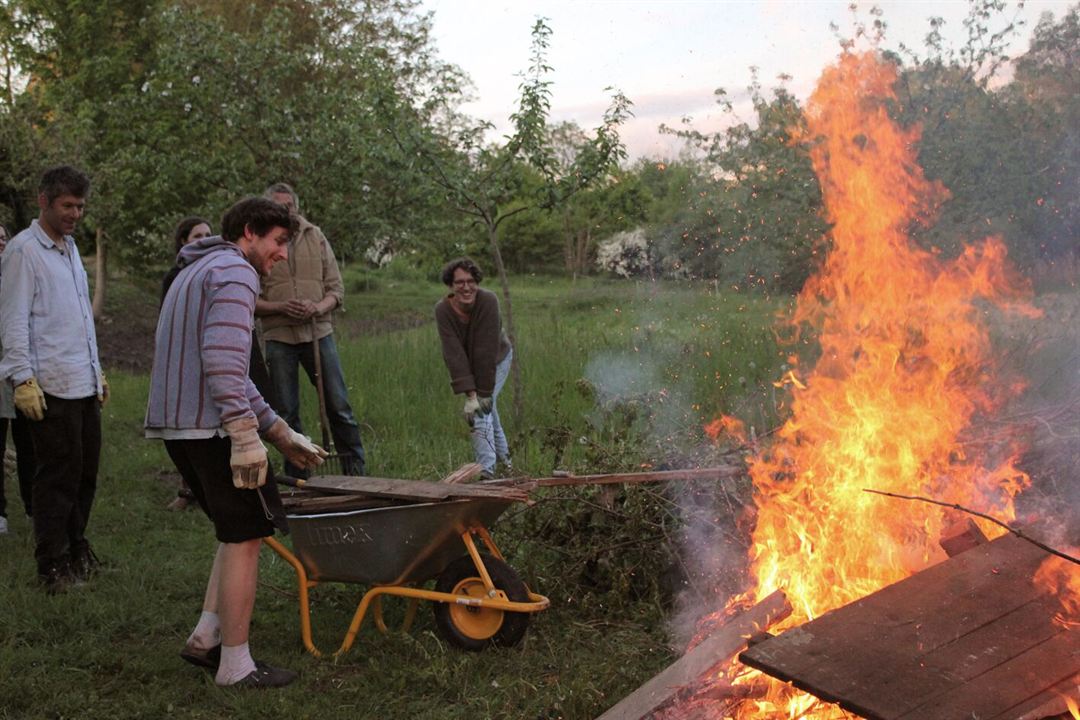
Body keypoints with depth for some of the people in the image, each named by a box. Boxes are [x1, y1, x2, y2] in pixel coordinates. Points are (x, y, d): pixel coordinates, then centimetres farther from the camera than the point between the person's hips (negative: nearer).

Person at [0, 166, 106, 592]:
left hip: (84, 384, 8)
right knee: (59, 477, -2)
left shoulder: (70, 248, 19)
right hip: (51, 388, -8)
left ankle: (75, 550, 24)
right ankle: (52, 566, 8)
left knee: (85, 473, 11)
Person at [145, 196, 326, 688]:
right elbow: (223, 362, -22)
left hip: (172, 422, 10)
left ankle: (206, 638, 17)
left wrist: (280, 433, 24)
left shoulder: (196, 272, 25)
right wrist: (246, 437, -22)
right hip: (210, 426, -10)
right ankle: (235, 665, 4)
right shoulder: (235, 273, -8)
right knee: (245, 536, -2)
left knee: (238, 530, 19)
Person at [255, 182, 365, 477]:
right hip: (278, 338, -1)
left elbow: (336, 289, 7)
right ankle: (298, 477, 16)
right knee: (286, 412, 5)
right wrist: (281, 307, -16)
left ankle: (356, 472, 11)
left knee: (339, 407, 1)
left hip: (318, 332, 1)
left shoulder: (316, 237, 7)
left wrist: (317, 308, -13)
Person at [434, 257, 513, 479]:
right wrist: (469, 394, -35)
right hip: (467, 366, 4)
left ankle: (487, 470, -17)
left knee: (481, 412, -18)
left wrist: (484, 392, -31)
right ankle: (503, 455, 42)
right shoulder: (443, 310, -28)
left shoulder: (488, 301, -35)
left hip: (497, 360, -4)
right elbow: (454, 354, -30)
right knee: (487, 409, 19)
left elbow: (487, 351, -33)